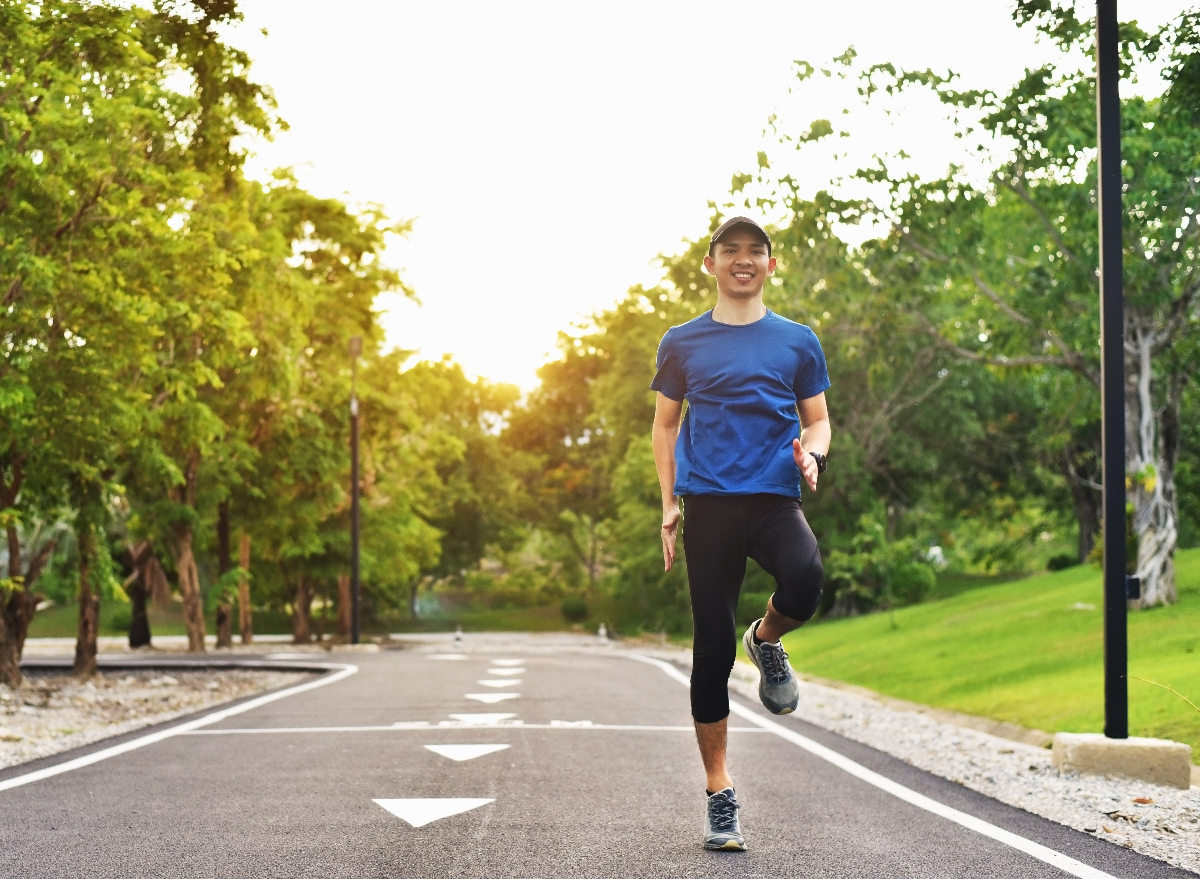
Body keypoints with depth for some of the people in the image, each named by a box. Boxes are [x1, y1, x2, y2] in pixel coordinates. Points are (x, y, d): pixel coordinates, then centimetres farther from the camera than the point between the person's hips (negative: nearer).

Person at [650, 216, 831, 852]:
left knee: (805, 580, -33)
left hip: (775, 497, 0)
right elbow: (665, 426, 16)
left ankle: (767, 641, 3)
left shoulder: (797, 342, 11)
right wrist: (670, 504, 6)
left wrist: (812, 453, -8)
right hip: (708, 501, 0)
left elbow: (817, 421, 16)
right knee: (713, 648, -1)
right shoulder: (682, 343, 11)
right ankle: (719, 794, 9)